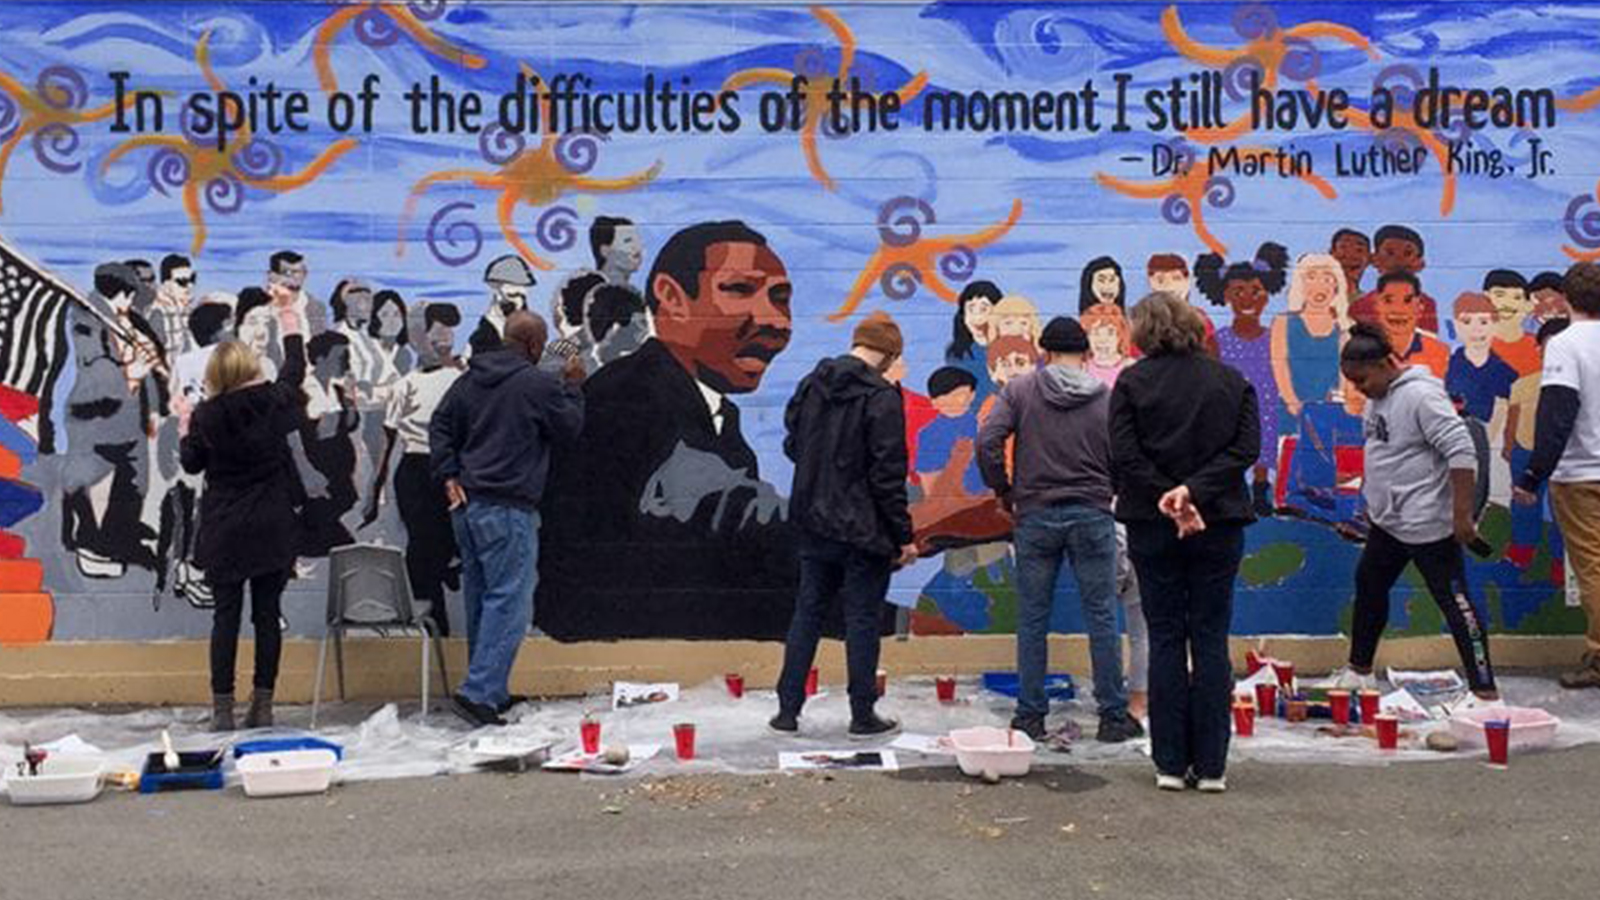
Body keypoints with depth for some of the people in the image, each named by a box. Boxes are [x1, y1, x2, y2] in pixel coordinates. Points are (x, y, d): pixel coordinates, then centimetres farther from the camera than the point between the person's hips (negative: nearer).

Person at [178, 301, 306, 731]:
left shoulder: (206, 415, -8)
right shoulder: (272, 401, -6)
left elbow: (191, 463, 5)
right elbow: (294, 372, 15)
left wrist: (184, 424, 20)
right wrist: (293, 330, 30)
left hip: (225, 530, 0)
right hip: (272, 528, 1)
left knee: (225, 616, 4)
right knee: (267, 615, 6)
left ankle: (223, 707, 5)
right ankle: (263, 704, 9)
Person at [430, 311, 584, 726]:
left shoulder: (471, 378, 12)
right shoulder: (540, 384, -10)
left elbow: (440, 425, 11)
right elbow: (569, 429, 0)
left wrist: (448, 475, 8)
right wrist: (572, 388, 13)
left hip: (467, 505, 8)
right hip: (508, 509, -8)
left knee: (481, 599, 15)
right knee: (509, 602, -5)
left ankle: (491, 691, 23)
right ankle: (478, 692, -12)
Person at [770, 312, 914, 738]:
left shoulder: (811, 384, 3)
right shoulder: (881, 397, -15)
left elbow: (792, 444, 12)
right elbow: (888, 475, -15)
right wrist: (903, 536, -9)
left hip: (814, 523, 6)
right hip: (863, 529, -6)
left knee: (807, 613, 14)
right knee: (861, 620, 4)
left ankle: (788, 710, 17)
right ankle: (863, 716, 13)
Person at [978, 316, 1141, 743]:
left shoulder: (1020, 390, -1)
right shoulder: (1106, 398, 1)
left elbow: (988, 441, -10)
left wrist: (1003, 491, 2)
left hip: (1035, 516, 0)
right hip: (1093, 516, 0)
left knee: (1033, 619, 8)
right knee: (1102, 617, 7)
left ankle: (1030, 716, 12)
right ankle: (1113, 715, 12)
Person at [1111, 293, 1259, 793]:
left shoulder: (1132, 382, -3)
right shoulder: (1233, 381, 5)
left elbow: (1124, 455, -12)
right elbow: (1247, 447, -6)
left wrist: (1169, 500, -11)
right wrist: (1195, 492, -13)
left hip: (1153, 527, -1)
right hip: (1220, 525, 1)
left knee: (1165, 639, 6)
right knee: (1211, 640, 7)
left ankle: (1170, 763, 8)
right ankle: (1211, 765, 8)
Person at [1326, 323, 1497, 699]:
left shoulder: (1421, 394, -20)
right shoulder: (1378, 397, 8)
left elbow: (1462, 453, -24)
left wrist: (1462, 515, -25)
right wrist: (1373, 502, 22)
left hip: (1428, 524, -10)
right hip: (1387, 522, 10)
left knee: (1455, 604, -4)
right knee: (1369, 586, 18)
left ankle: (1485, 690, 1)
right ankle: (1359, 671, 33)